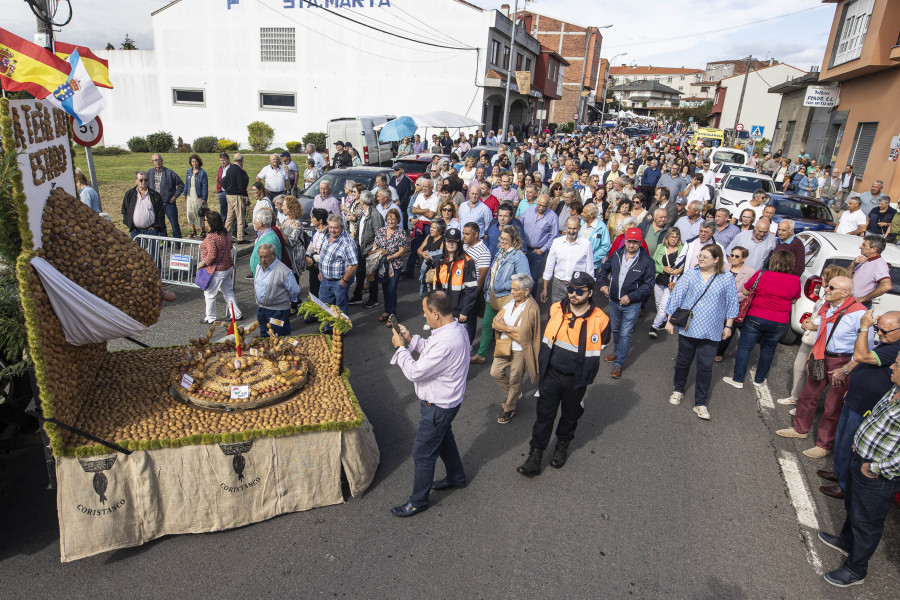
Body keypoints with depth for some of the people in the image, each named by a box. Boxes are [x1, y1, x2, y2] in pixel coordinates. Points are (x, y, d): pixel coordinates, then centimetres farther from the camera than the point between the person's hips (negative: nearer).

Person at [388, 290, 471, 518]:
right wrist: (411, 339, -2)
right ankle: (456, 477, 52)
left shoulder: (446, 343, -37)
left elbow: (415, 372, -30)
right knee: (444, 439, 30)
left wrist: (400, 348, -17)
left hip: (437, 407, -10)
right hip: (445, 400, 10)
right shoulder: (456, 328, -5)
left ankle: (418, 501, 26)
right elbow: (431, 350, 11)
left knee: (423, 454, 7)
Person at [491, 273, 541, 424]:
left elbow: (521, 337, -25)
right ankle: (513, 395, 38)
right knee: (495, 372, 12)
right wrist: (511, 329, -20)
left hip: (520, 351, -6)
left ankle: (509, 408, 35)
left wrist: (503, 327, -14)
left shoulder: (532, 309, -25)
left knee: (515, 380, 11)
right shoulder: (510, 299, -5)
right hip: (505, 346, 6)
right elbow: (495, 323, -3)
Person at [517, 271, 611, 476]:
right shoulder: (556, 310, -5)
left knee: (571, 415, 19)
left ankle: (563, 445, 45)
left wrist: (585, 378, 0)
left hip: (576, 380, -1)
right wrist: (542, 367, 11)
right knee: (544, 415, 5)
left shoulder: (600, 320, -13)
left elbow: (597, 354, -1)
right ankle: (535, 456, 16)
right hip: (551, 374, 1)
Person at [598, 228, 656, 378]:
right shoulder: (617, 254, -1)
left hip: (632, 304, -5)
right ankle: (619, 353, 43)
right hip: (614, 301, 5)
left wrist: (631, 297, -19)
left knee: (625, 334, -2)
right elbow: (604, 268, 15)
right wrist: (603, 283, -1)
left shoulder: (647, 261, -13)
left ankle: (618, 364, 7)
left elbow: (648, 286, -11)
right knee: (615, 330, 21)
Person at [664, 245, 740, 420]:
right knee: (683, 361, 14)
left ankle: (700, 404, 11)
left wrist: (728, 326, 6)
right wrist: (670, 320, 0)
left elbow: (731, 304, 7)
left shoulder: (727, 280, -1)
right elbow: (676, 297, 1)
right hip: (688, 327, 1)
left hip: (711, 332, -1)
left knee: (705, 366, 1)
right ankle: (678, 390, 37)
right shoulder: (690, 275, -1)